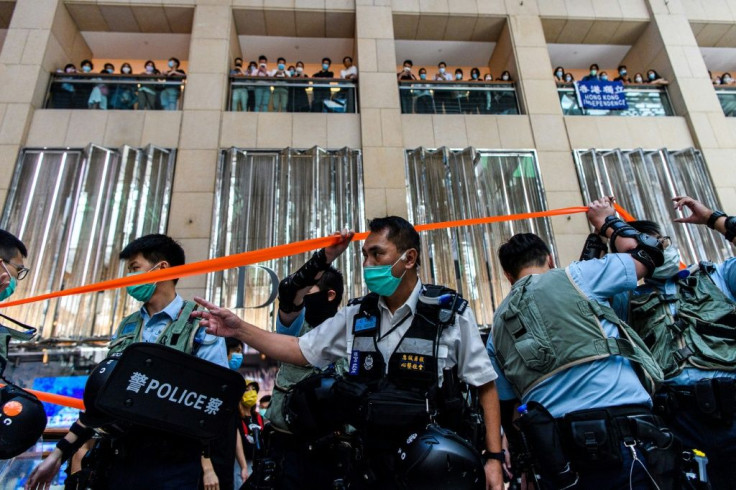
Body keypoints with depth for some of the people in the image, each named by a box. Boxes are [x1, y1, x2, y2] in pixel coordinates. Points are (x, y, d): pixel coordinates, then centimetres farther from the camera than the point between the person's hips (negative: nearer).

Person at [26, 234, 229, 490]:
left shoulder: (200, 325, -7)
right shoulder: (126, 328, 12)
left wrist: (211, 464, -19)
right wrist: (60, 452, 14)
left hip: (174, 468, -5)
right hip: (122, 463, 6)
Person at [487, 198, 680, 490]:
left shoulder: (497, 326, 15)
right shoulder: (572, 277, 2)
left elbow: (506, 403, 16)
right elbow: (646, 256, 15)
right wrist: (607, 221, 32)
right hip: (624, 433, -4)